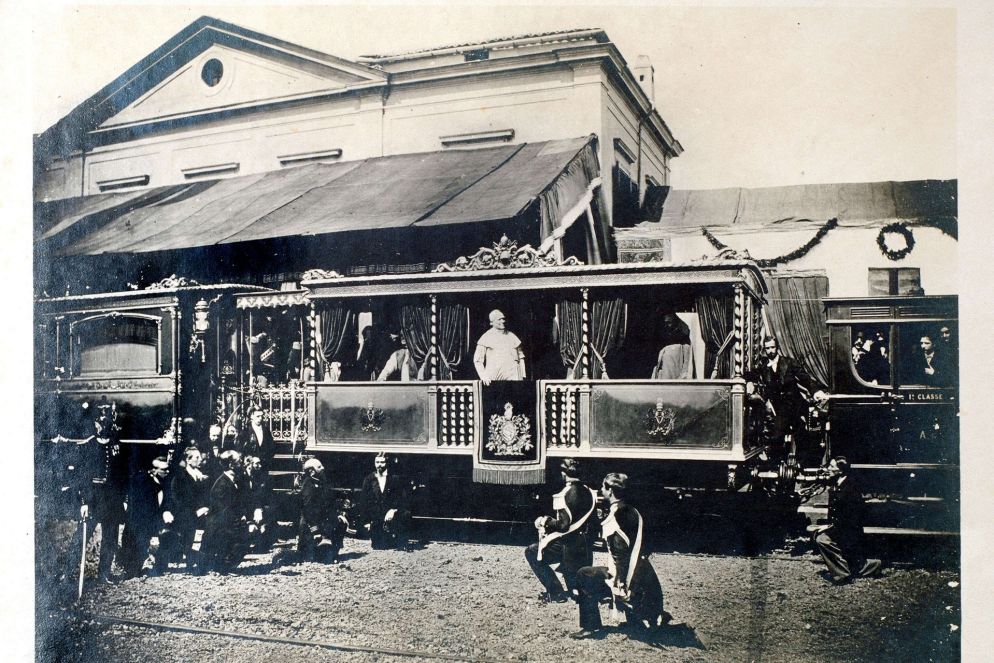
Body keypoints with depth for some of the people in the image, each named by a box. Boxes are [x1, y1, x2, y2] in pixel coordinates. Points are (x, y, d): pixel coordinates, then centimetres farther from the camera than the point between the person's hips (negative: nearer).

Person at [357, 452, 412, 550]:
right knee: (378, 548, -1)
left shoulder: (396, 479, 4)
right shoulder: (368, 480, 9)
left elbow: (405, 499, 0)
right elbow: (363, 503, 9)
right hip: (375, 523, 2)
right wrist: (365, 521, 2)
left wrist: (394, 510, -15)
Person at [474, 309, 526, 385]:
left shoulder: (511, 336, 15)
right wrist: (484, 377, -10)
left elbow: (521, 357, 19)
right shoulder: (486, 338, 5)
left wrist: (522, 376, 10)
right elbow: (477, 360, 2)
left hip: (513, 378, 2)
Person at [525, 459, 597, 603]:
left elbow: (563, 525, -22)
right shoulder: (588, 491, 5)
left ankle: (556, 592, 2)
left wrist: (545, 522, -5)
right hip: (586, 546, 8)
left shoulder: (567, 494, -18)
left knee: (531, 552, 4)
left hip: (570, 545, -8)